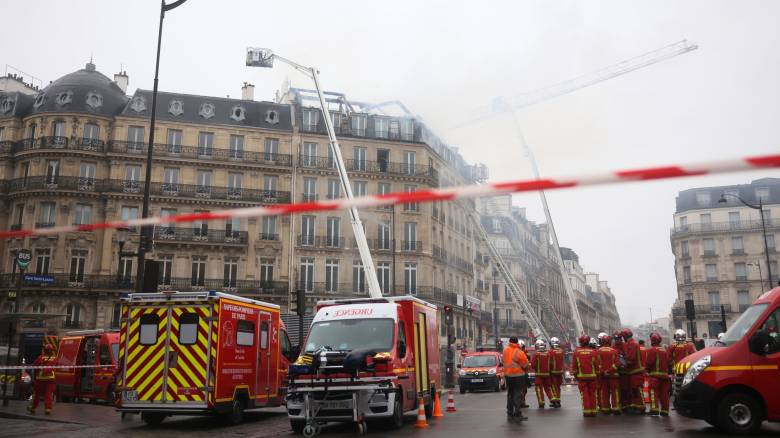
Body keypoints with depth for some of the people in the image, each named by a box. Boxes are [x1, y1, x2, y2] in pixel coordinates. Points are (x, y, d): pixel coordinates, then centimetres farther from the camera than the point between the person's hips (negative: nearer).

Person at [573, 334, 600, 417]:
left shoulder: (576, 352, -3)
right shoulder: (593, 352, -4)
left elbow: (574, 365, 1)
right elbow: (597, 365, -1)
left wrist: (575, 375, 12)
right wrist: (597, 374, 11)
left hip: (581, 376, -1)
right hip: (592, 376, 1)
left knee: (584, 394, 4)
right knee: (592, 394, 9)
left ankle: (586, 411, 1)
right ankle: (593, 411, 11)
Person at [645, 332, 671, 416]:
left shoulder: (652, 350, -9)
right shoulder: (665, 350, 13)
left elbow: (649, 363, -12)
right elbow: (669, 363, 13)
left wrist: (647, 370, 6)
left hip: (655, 375, -6)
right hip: (665, 374, 7)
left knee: (654, 393, -7)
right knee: (664, 393, 10)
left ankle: (654, 409, -17)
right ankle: (665, 410, 13)